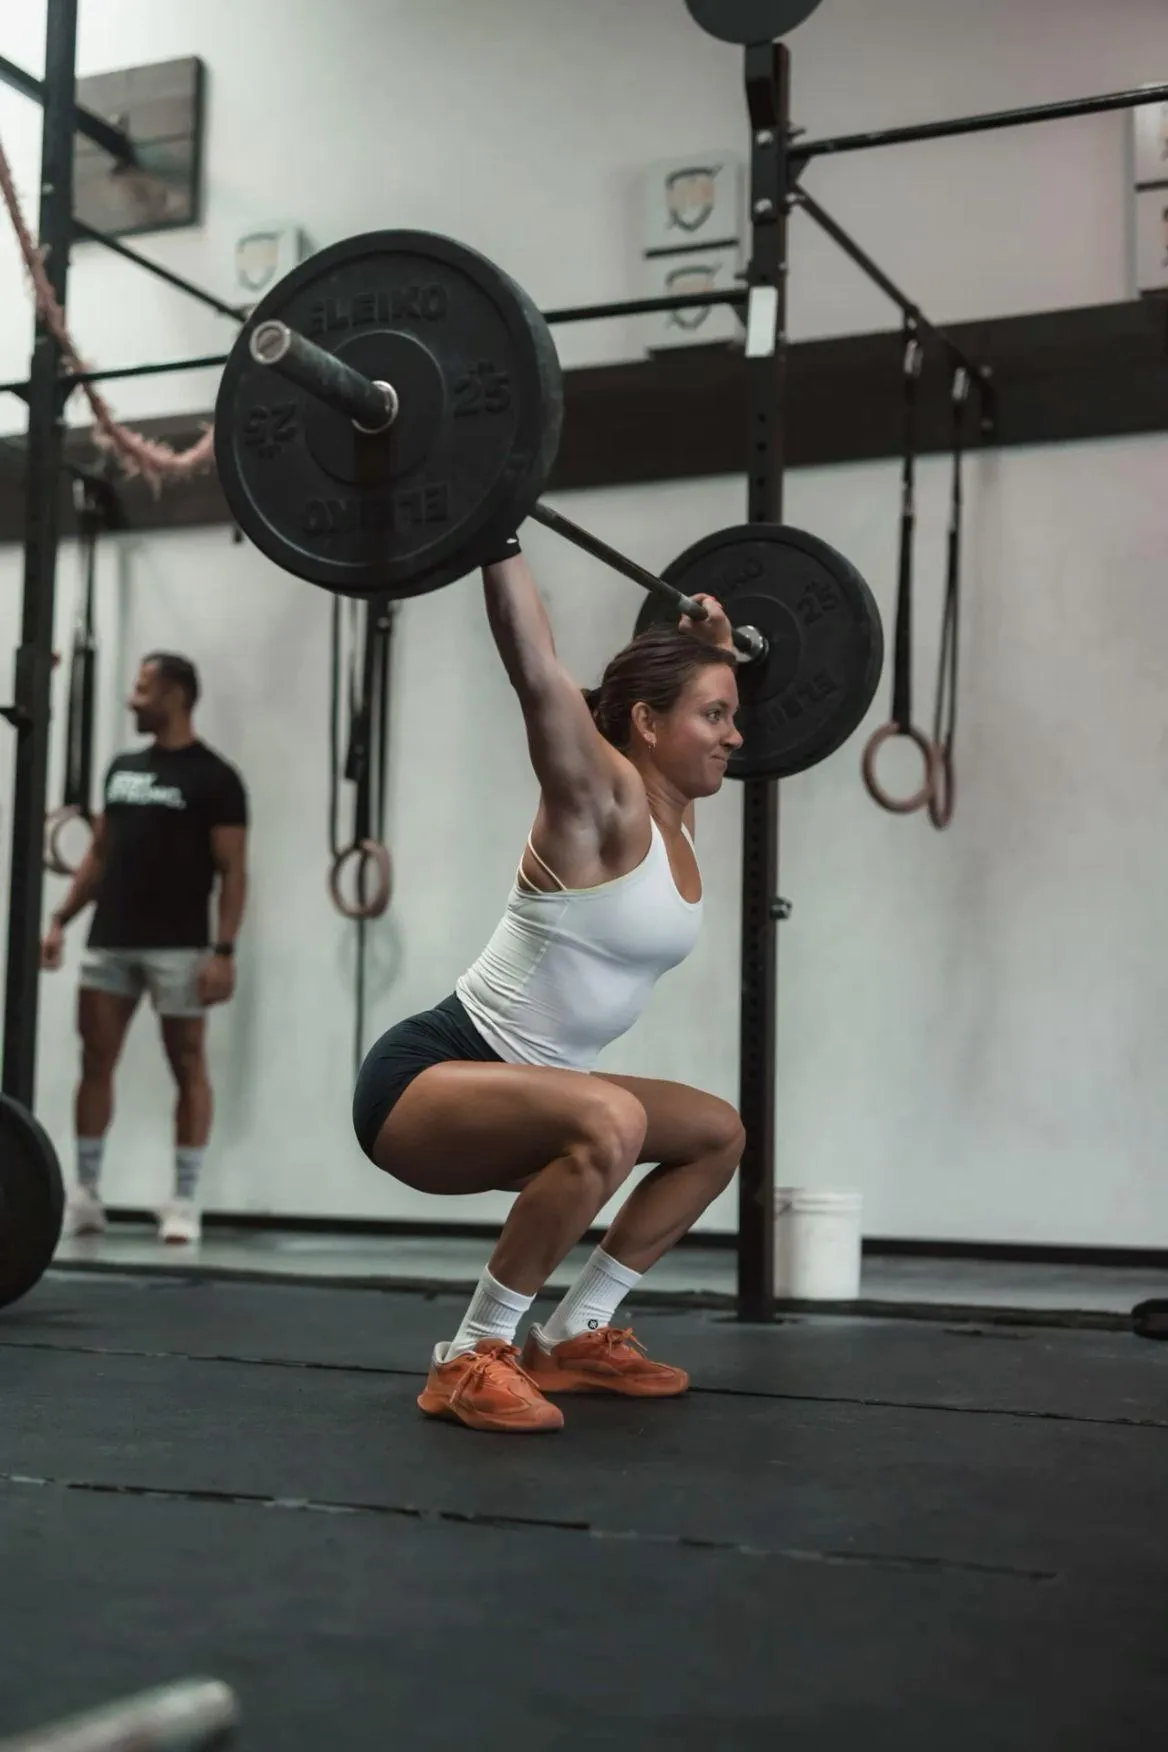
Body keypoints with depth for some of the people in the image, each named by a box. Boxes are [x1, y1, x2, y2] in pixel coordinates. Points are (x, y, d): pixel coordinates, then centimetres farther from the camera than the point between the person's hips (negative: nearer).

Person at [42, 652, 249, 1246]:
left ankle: (184, 1202, 3)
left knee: (188, 1068, -1)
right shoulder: (121, 768, 15)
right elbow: (98, 853, 19)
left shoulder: (214, 777, -4)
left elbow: (233, 871, -7)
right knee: (95, 1063, 5)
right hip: (109, 942, 6)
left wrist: (223, 951, -16)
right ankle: (86, 1195, 13)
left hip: (178, 947, -6)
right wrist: (60, 919, 10)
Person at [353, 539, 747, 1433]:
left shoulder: (671, 817, 7)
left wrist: (716, 652, 35)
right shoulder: (600, 805, -16)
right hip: (423, 1081, -10)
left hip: (501, 1092, 10)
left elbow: (688, 721, 30)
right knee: (609, 1121, -38)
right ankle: (470, 1359, -21)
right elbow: (538, 671, -29)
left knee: (717, 1133, 19)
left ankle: (574, 1335, 18)